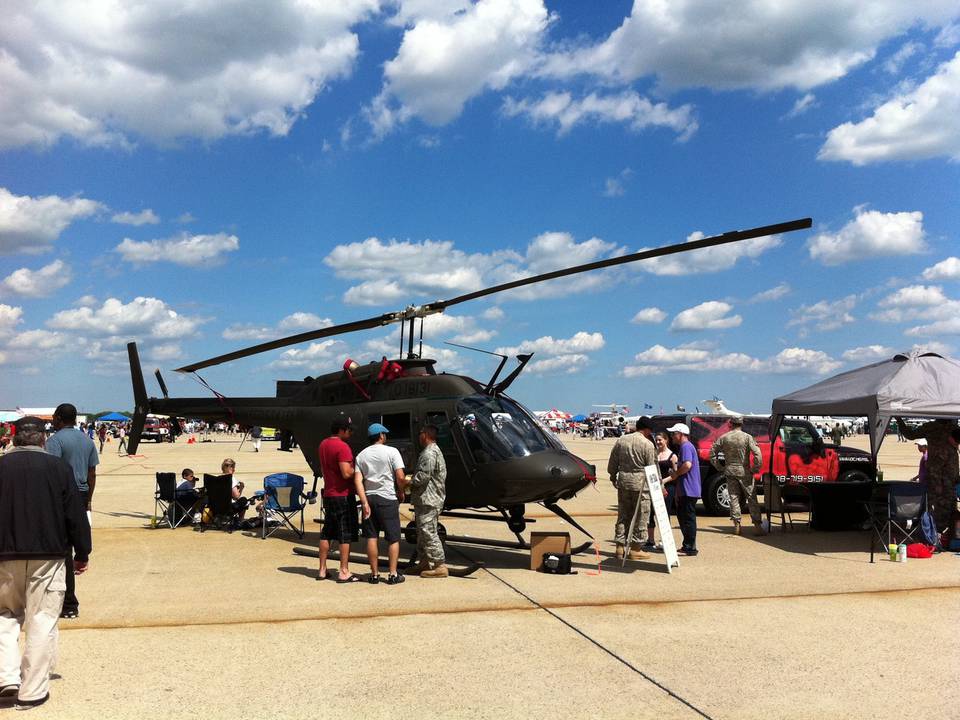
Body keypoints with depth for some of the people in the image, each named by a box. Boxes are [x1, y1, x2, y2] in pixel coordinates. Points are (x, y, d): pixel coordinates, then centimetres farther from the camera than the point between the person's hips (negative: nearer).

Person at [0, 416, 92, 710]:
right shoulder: (59, 467, -5)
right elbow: (75, 514, -4)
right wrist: (82, 553, 5)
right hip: (49, 555, -2)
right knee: (42, 622, 5)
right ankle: (33, 691, 8)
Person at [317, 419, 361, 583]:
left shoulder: (323, 444, 11)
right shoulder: (342, 447, -18)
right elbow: (346, 473, -23)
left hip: (328, 494, 8)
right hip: (343, 495, -8)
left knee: (326, 533, 14)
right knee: (346, 535, -1)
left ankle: (322, 570, 19)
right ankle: (344, 572, 2)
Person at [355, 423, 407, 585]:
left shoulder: (361, 455, 7)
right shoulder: (391, 451, -6)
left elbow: (358, 480, -2)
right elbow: (400, 477, -12)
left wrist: (365, 502, -5)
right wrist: (401, 493, 5)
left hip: (369, 498, 4)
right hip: (387, 499, -4)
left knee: (372, 538, 8)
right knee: (393, 538, 5)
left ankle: (374, 574, 12)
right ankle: (393, 574, 3)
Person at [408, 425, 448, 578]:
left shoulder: (429, 453, -16)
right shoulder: (435, 451, 20)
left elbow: (423, 476, -23)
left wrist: (409, 482, -8)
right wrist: (413, 481, 16)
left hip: (428, 500, -11)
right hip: (428, 500, 11)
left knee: (428, 532, -9)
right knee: (423, 532, 17)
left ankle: (440, 566, -7)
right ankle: (424, 564, 24)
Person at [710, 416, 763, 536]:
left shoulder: (724, 438, 2)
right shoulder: (747, 437, -5)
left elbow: (712, 452, 3)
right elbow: (757, 454, -14)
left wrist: (720, 467, 8)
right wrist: (755, 469, -5)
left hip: (730, 472, 2)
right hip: (744, 472, -2)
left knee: (734, 498, 9)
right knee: (751, 498, 3)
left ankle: (736, 524, 7)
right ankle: (757, 525, 0)